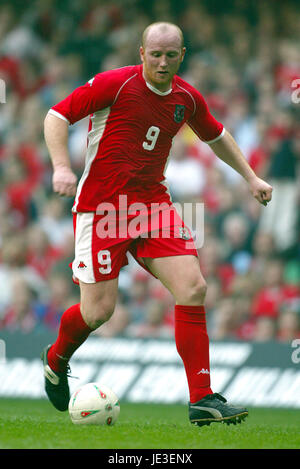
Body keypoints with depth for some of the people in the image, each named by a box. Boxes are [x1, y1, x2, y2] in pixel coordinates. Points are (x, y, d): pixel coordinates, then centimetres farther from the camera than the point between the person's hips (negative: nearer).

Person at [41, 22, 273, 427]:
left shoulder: (187, 98, 7)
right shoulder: (114, 84, -11)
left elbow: (216, 136, 27)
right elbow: (57, 116, -8)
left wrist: (251, 177, 23)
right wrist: (61, 166, -22)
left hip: (153, 204, 5)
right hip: (101, 206, -5)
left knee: (193, 287, -12)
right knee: (99, 309, -6)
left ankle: (202, 399, -10)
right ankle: (56, 360, 30)